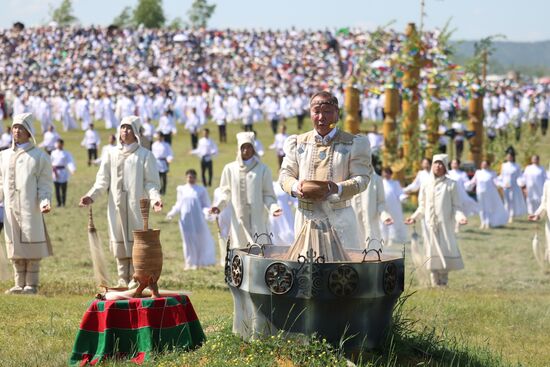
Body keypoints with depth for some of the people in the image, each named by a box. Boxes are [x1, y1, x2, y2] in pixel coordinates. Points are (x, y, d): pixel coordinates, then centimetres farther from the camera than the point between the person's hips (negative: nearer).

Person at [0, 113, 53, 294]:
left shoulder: (39, 156, 3)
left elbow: (45, 184, 0)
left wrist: (45, 202, -15)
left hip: (30, 209, -4)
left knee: (32, 246, -3)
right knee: (15, 247, 5)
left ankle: (31, 284, 2)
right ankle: (19, 284, 10)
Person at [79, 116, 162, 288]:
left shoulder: (145, 155, 3)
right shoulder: (112, 154, 12)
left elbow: (151, 182, -1)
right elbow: (102, 180, 9)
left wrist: (154, 198, -18)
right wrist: (91, 196, -6)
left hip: (136, 207, -3)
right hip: (116, 207, 3)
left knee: (136, 244, -7)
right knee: (120, 244, 3)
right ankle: (123, 280, 9)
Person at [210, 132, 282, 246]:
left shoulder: (262, 169, 1)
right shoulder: (230, 169, 5)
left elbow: (268, 195, 3)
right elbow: (226, 192, 12)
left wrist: (273, 207, -15)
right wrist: (218, 205, -5)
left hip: (258, 220, -1)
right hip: (239, 220, 1)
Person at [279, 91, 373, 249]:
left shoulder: (354, 144, 4)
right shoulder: (297, 142, 13)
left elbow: (362, 178, -3)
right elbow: (285, 174, 13)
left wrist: (338, 188, -22)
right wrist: (295, 186, -12)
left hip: (340, 217, -2)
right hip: (306, 217, 2)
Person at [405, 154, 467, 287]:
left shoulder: (450, 185, 3)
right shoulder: (426, 185, 12)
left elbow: (456, 206, 2)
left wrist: (460, 217, -14)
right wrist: (414, 217, 5)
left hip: (445, 225, -3)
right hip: (430, 226, 3)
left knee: (444, 253, -8)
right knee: (432, 253, 0)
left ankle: (443, 284, -4)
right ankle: (435, 285, 4)